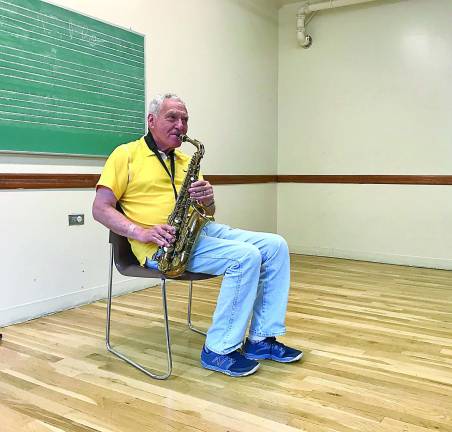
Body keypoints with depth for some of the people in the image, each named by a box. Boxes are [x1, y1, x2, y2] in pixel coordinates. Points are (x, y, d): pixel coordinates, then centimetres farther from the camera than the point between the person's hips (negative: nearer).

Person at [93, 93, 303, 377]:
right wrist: (141, 233, -18)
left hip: (201, 231, 7)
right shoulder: (126, 155, 3)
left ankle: (261, 340, -1)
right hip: (162, 247, -7)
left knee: (275, 246, -7)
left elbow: (208, 212, 21)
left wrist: (208, 199, -4)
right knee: (246, 256, -27)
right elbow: (101, 209, -4)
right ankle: (219, 351, -14)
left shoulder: (186, 161, 22)